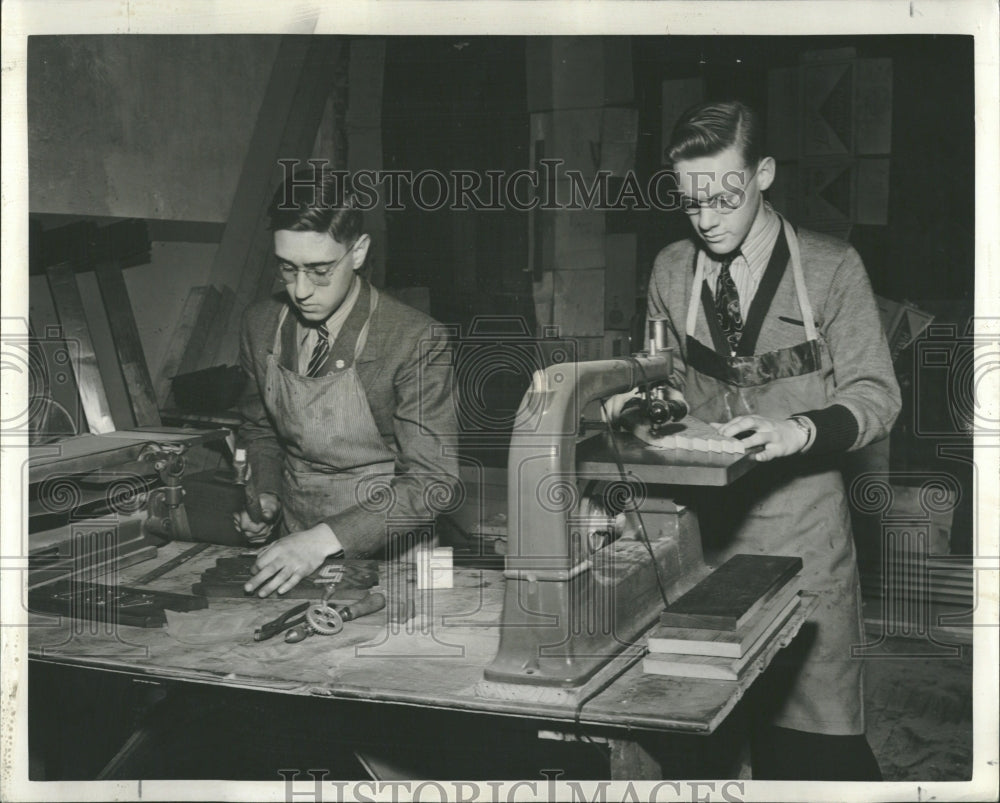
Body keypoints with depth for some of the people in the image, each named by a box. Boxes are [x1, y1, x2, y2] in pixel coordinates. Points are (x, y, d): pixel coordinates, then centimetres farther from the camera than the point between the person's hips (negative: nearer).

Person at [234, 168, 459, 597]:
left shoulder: (415, 341, -16)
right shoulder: (260, 324, 2)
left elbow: (431, 482, -17)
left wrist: (328, 538, -25)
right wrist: (266, 494, -1)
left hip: (383, 556, -4)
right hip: (292, 544, 4)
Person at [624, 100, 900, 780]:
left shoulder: (832, 269, -2)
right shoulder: (671, 271, 9)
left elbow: (875, 396, -4)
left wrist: (798, 432, -22)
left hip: (802, 525, -3)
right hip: (703, 519, 3)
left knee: (821, 736, -2)